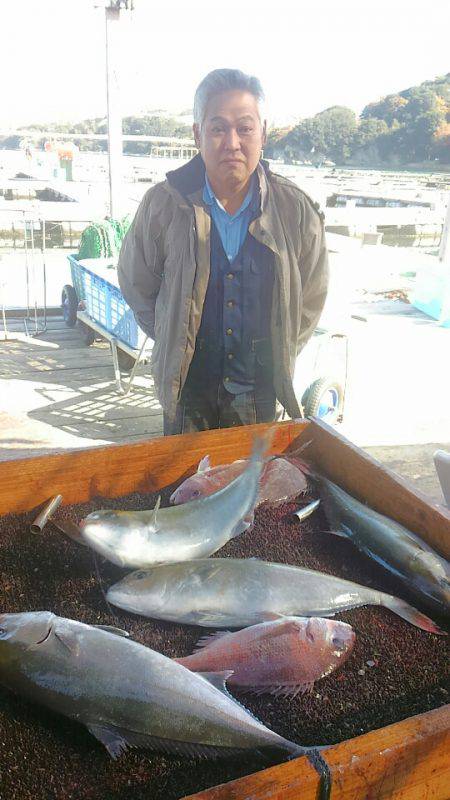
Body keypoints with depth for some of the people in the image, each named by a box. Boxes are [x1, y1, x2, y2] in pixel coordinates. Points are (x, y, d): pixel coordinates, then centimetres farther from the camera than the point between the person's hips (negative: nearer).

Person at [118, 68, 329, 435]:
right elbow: (137, 284, 5)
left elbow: (310, 298, 7)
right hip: (187, 390, 0)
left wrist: (279, 357, 8)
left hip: (260, 394, 1)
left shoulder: (296, 210, -8)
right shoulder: (163, 205, -11)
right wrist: (175, 343, 7)